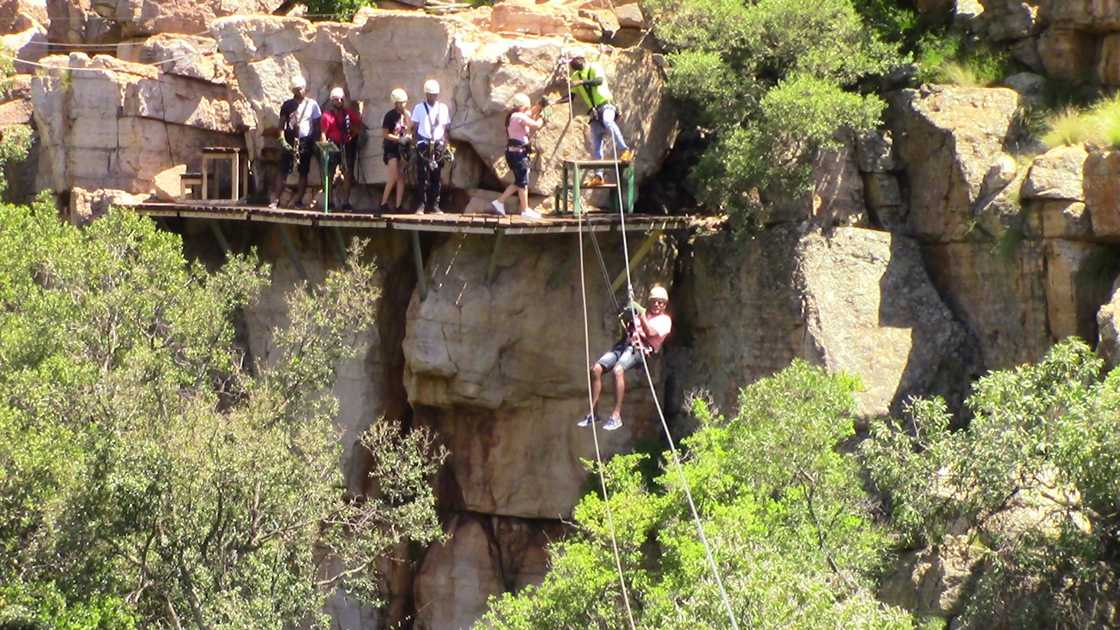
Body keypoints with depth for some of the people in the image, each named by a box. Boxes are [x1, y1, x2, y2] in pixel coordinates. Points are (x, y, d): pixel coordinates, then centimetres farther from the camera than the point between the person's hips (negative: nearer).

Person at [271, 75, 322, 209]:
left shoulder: (312, 105, 5)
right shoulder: (287, 105, 7)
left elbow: (317, 125, 6)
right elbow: (282, 124, 6)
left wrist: (315, 142, -2)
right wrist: (282, 138, -8)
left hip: (306, 142, 0)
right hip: (290, 142, 0)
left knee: (303, 173, 2)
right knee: (283, 171, -7)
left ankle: (299, 200, 7)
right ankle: (275, 199, -10)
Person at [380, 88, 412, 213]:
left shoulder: (405, 114, 10)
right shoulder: (390, 115, -7)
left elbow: (410, 127, 0)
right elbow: (384, 134, -11)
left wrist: (406, 113, -6)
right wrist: (399, 138, -17)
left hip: (402, 148, 6)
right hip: (391, 148, -6)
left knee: (401, 178, 0)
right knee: (393, 177, -15)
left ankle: (398, 205, 1)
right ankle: (384, 203, -5)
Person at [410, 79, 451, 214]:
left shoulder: (443, 108, 10)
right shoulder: (419, 108, 5)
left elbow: (445, 128, 13)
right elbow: (414, 127, 6)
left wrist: (445, 144, 3)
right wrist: (416, 142, -5)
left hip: (438, 144, 2)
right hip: (424, 144, -2)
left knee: (436, 176, 2)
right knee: (422, 175, -7)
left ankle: (434, 205, 6)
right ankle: (421, 205, -5)